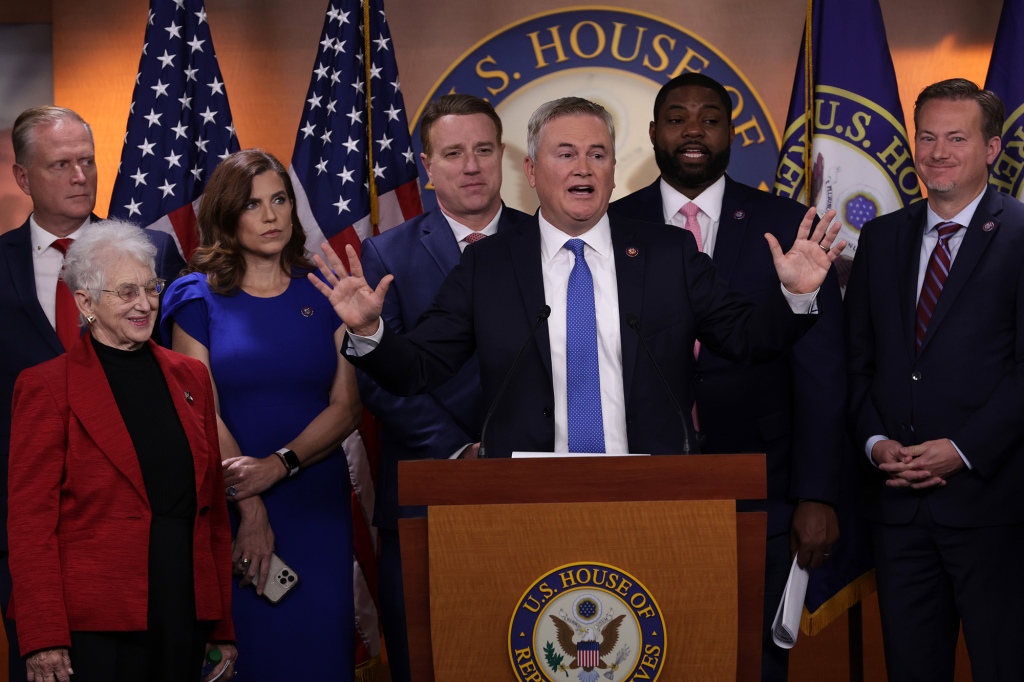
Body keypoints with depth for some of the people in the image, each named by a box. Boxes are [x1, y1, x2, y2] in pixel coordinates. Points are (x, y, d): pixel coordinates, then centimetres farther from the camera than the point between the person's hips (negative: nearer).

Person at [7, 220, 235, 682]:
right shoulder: (47, 387, -2)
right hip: (95, 627, -4)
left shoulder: (189, 377, 13)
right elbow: (30, 522, -6)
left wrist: (223, 627, 12)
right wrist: (43, 640, -12)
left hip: (187, 617, 5)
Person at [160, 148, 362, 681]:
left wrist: (277, 465, -16)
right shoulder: (199, 298, 2)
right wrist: (250, 510, -13)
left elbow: (346, 407, 0)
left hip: (317, 502, 2)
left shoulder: (324, 294, 7)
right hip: (227, 508, -2)